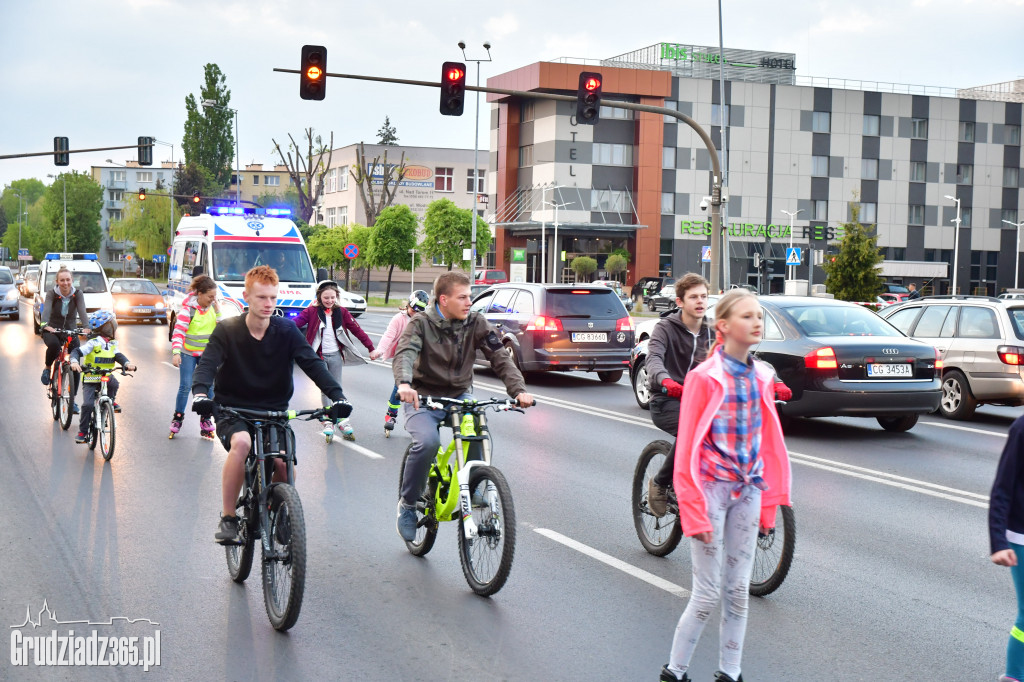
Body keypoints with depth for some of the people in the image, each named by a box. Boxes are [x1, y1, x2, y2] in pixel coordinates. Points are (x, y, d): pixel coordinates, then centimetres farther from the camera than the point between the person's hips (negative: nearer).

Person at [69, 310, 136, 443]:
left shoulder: (112, 344, 6)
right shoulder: (93, 343, -10)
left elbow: (119, 356, -3)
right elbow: (77, 352, -15)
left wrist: (127, 363, -25)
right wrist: (74, 362, -36)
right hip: (90, 379, -4)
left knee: (113, 383, -31)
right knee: (88, 404, -16)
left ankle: (111, 400, 1)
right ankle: (82, 431, -1)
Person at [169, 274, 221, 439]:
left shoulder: (212, 307, 0)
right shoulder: (188, 309, -16)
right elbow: (178, 331, -21)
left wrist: (217, 310, -11)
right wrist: (176, 353, -32)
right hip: (188, 353, -4)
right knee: (185, 386, -5)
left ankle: (206, 422, 10)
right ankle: (177, 418, 12)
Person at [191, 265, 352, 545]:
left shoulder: (286, 331, -4)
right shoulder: (227, 331, -7)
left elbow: (312, 363, -12)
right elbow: (207, 362, -19)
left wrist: (336, 394, -29)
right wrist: (200, 392, -42)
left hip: (273, 412, 2)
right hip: (232, 410, -2)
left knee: (284, 463, -20)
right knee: (241, 443, -34)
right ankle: (228, 519, -19)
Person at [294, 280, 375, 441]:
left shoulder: (341, 312, 2)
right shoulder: (312, 311, -5)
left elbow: (357, 330, 3)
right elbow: (294, 324, -13)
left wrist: (371, 348, 1)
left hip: (336, 355, 2)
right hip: (319, 356, -2)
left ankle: (343, 420, 11)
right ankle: (328, 421, 8)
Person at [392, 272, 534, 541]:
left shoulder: (476, 324, -2)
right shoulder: (422, 324, -11)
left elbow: (500, 357, -9)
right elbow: (404, 352, -27)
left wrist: (518, 389, -26)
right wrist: (404, 383, -49)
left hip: (459, 396, 3)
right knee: (427, 442, -30)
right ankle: (407, 504, -8)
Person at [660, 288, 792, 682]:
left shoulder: (761, 378, 5)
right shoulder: (705, 377, -12)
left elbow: (769, 441, 11)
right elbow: (687, 447, -12)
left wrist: (769, 500, 9)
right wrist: (694, 511, -15)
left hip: (747, 490, 5)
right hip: (712, 486, -5)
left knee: (738, 591, 10)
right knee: (708, 594, -1)